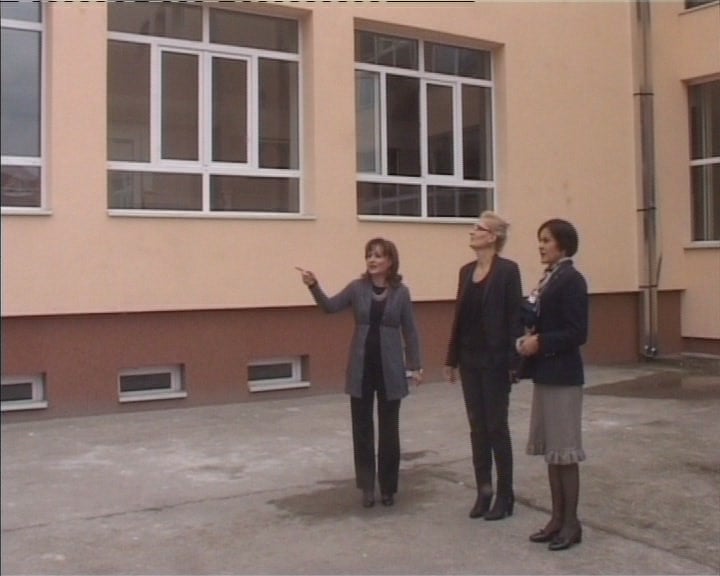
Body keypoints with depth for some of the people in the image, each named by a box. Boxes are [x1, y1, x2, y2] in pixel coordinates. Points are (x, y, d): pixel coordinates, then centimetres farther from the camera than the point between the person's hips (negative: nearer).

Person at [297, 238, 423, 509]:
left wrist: (414, 365, 2)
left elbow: (409, 331, 3)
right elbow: (330, 306, -11)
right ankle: (367, 486, 19)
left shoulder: (401, 292, -1)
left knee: (389, 429, 7)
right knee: (362, 427, 7)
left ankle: (388, 486, 21)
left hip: (390, 369, -1)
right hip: (361, 368, 1)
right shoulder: (357, 287, 1)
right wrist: (313, 286, -27)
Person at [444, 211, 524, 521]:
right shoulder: (466, 271, 10)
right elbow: (460, 315, 12)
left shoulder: (507, 270, -9)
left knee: (497, 426, 2)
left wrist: (514, 361, -17)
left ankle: (505, 495, 14)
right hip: (470, 359, 6)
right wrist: (451, 358, 12)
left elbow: (515, 316, -13)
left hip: (495, 360, -6)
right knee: (477, 427, 11)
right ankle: (483, 491, 21)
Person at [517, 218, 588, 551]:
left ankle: (571, 523, 12)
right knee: (550, 450, 13)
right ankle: (557, 518, 22)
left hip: (562, 375, -9)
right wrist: (528, 339, -1)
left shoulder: (571, 279, -14)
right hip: (545, 373, 9)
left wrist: (540, 343, -18)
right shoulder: (549, 278, 13)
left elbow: (577, 333, -19)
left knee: (564, 451, 0)